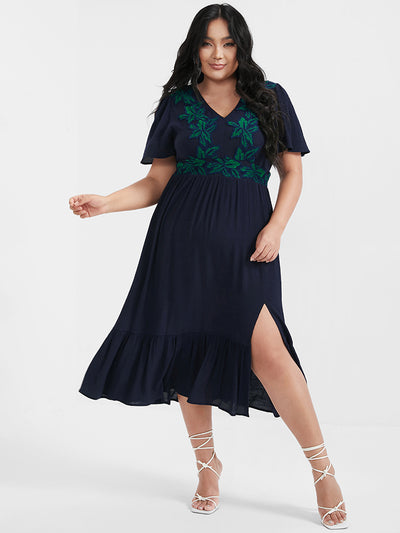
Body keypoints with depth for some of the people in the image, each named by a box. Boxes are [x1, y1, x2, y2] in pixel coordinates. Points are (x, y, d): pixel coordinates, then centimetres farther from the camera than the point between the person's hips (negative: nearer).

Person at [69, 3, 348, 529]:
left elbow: (292, 171, 10)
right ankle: (207, 464, 21)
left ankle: (323, 469, -1)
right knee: (187, 347, 1)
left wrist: (275, 227, -5)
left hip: (246, 239, -2)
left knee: (265, 349, -15)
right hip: (184, 235, 2)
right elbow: (158, 180, 10)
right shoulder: (177, 102, 10)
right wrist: (106, 203, -5)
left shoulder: (270, 99, 9)